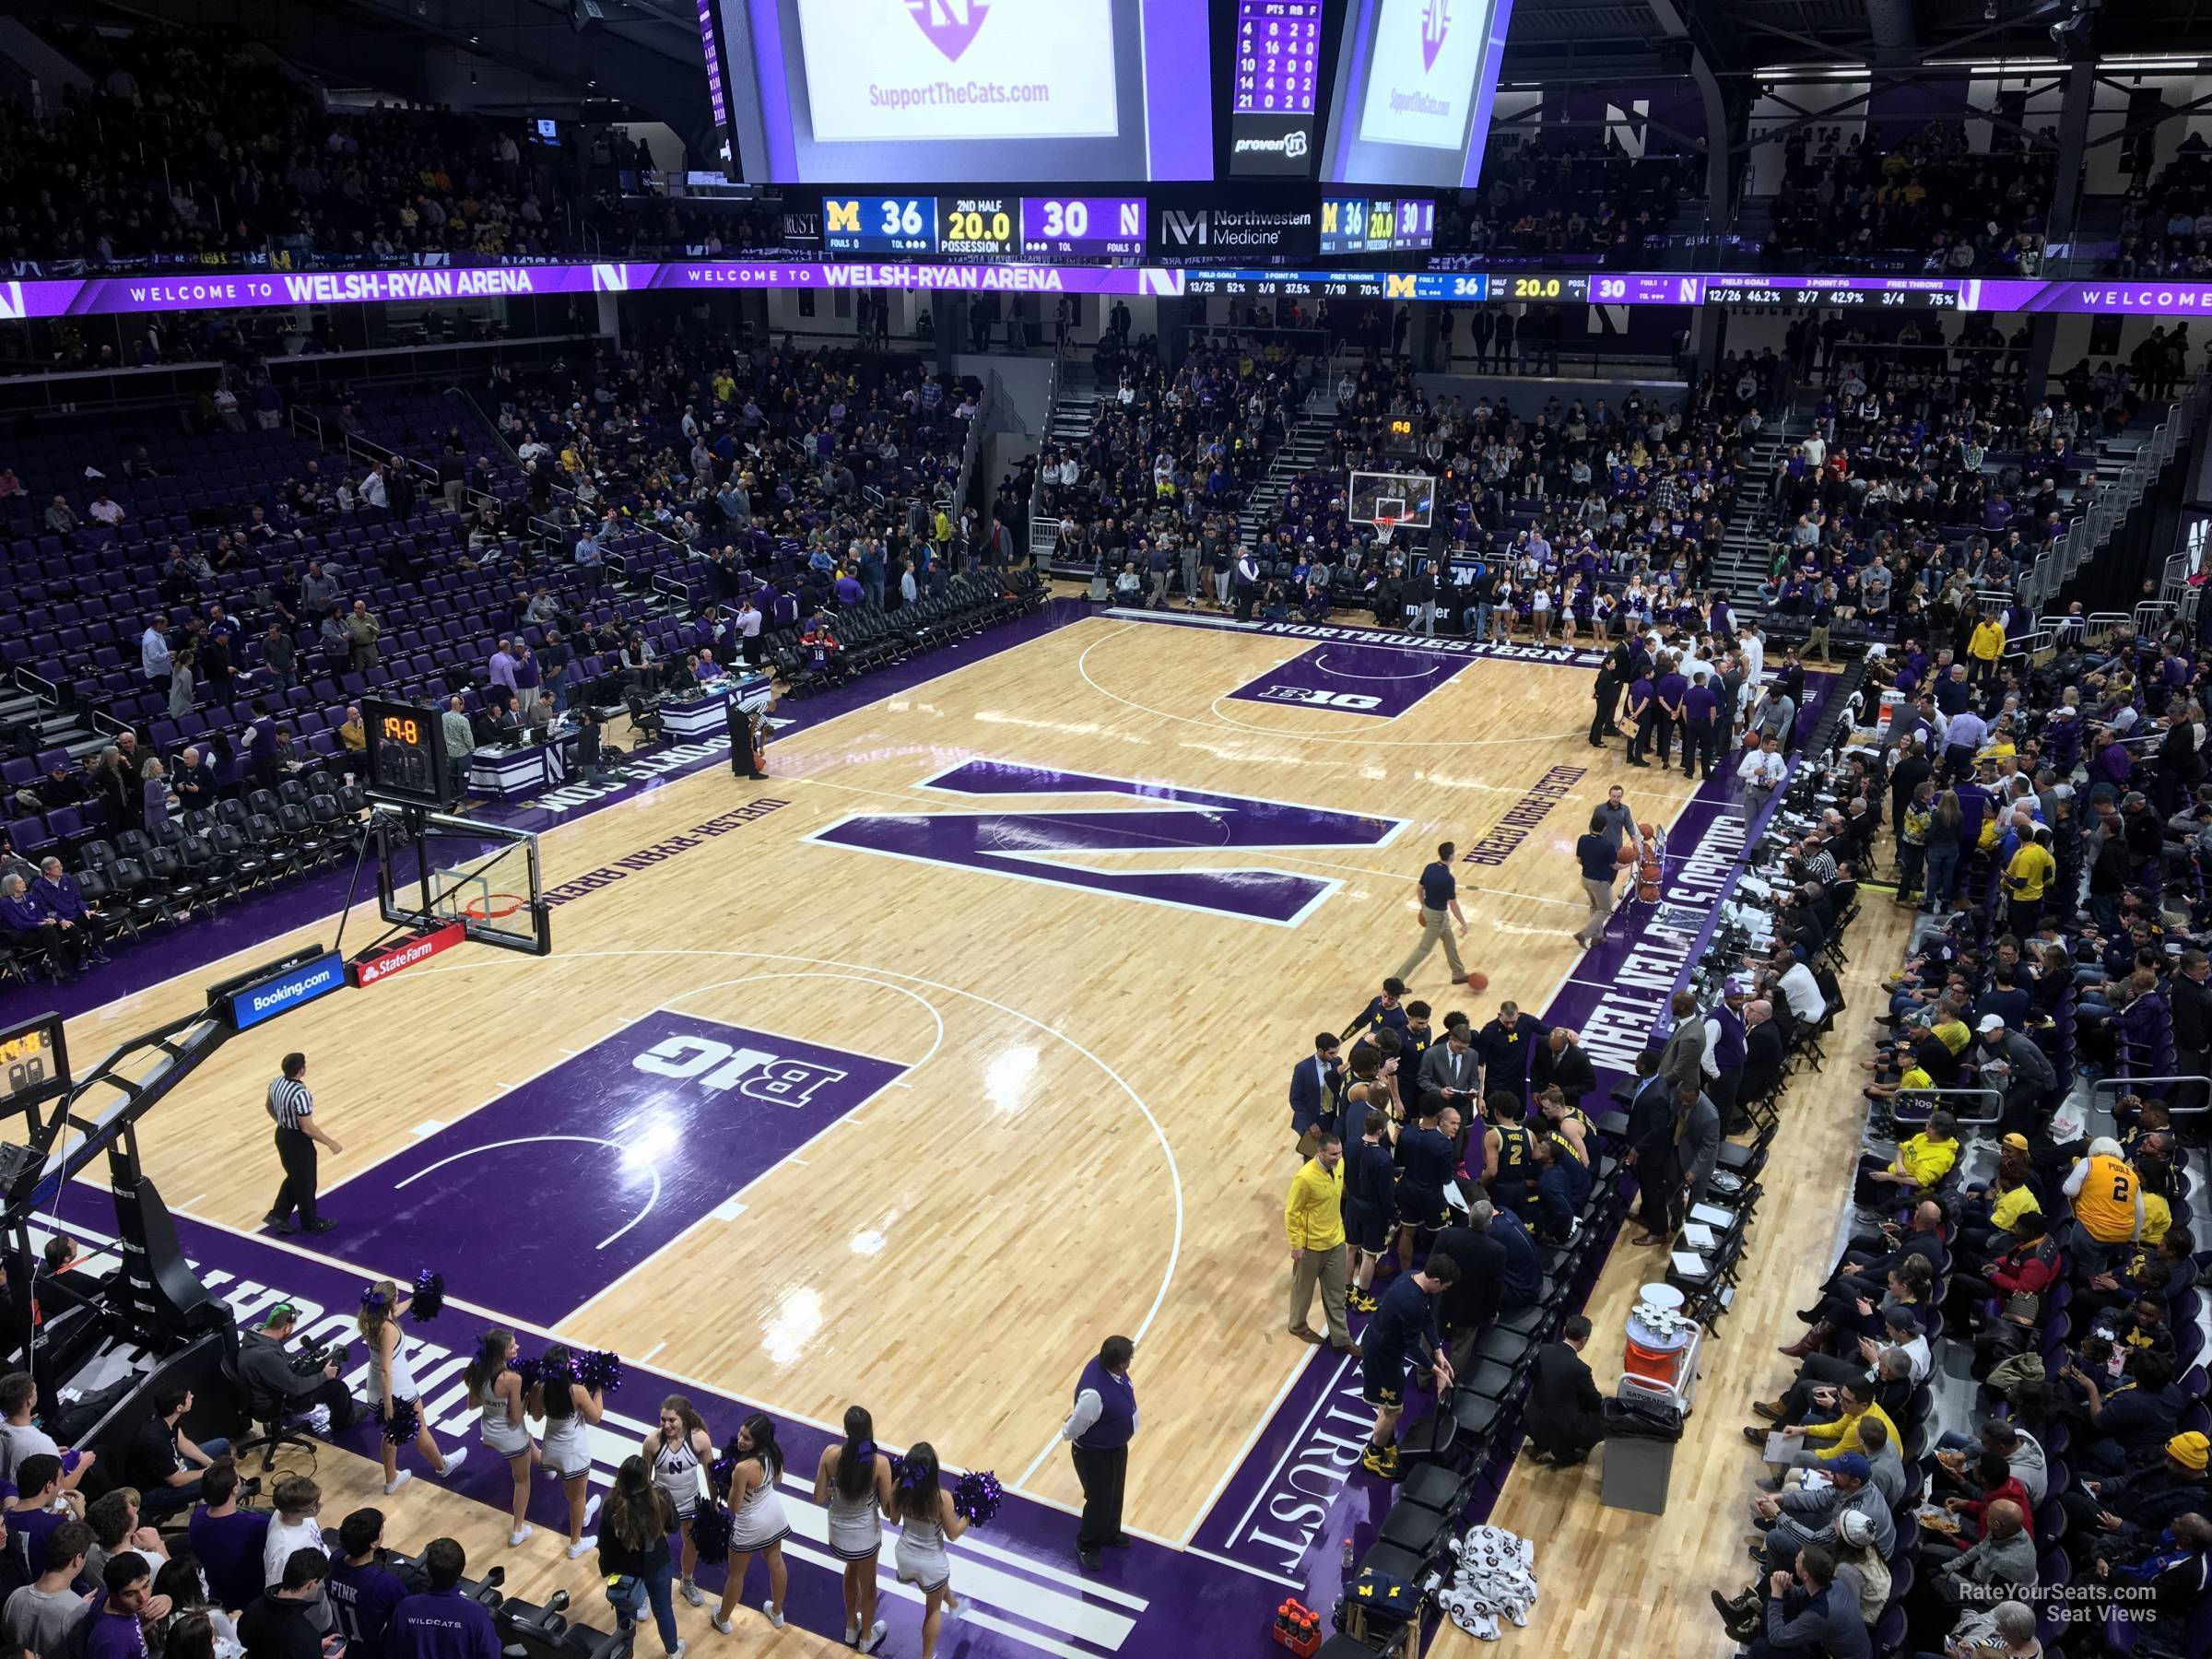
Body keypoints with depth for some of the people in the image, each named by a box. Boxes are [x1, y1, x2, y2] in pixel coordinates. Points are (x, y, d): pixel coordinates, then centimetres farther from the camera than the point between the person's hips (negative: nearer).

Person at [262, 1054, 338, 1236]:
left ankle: (278, 1216, 31)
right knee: (305, 1183, 13)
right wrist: (331, 1143, -17)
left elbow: (270, 1108, 12)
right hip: (298, 1141, -8)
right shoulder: (301, 1095, -33)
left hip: (282, 1135, 8)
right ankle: (310, 1223, 30)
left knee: (294, 1178, 27)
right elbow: (307, 1128, -27)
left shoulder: (276, 1083, -7)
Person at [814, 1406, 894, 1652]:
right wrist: (896, 1492, 1)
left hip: (838, 1531, 3)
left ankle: (851, 1629, 53)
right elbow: (888, 1510, -17)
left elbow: (819, 1498, -10)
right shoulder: (880, 1462, -26)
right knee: (867, 1584, 27)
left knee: (852, 1569, 36)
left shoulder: (830, 1453, -20)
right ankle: (866, 1638, 50)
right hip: (865, 1534, -3)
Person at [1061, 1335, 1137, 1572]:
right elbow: (1073, 1428, -26)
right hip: (1095, 1454, -7)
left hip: (1117, 1446, 7)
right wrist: (1066, 1433, -8)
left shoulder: (1108, 1364, -20)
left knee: (1115, 1494, 29)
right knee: (1100, 1501, 16)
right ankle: (1086, 1546, 44)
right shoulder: (1094, 1393, -44)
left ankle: (1109, 1534, 55)